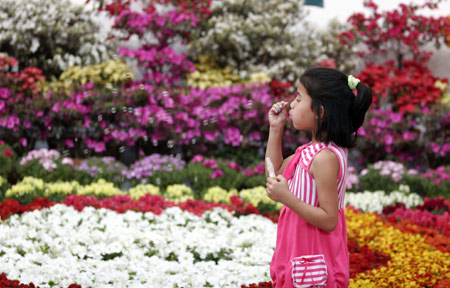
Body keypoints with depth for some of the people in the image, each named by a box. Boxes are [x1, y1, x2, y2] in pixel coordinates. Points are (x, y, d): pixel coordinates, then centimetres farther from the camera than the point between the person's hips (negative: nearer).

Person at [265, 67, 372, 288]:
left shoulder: (324, 158, -24)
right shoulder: (313, 150, 5)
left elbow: (329, 220, -24)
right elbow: (276, 172, 19)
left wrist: (287, 198, -29)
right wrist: (276, 129, 11)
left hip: (314, 261, -9)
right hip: (300, 251, 9)